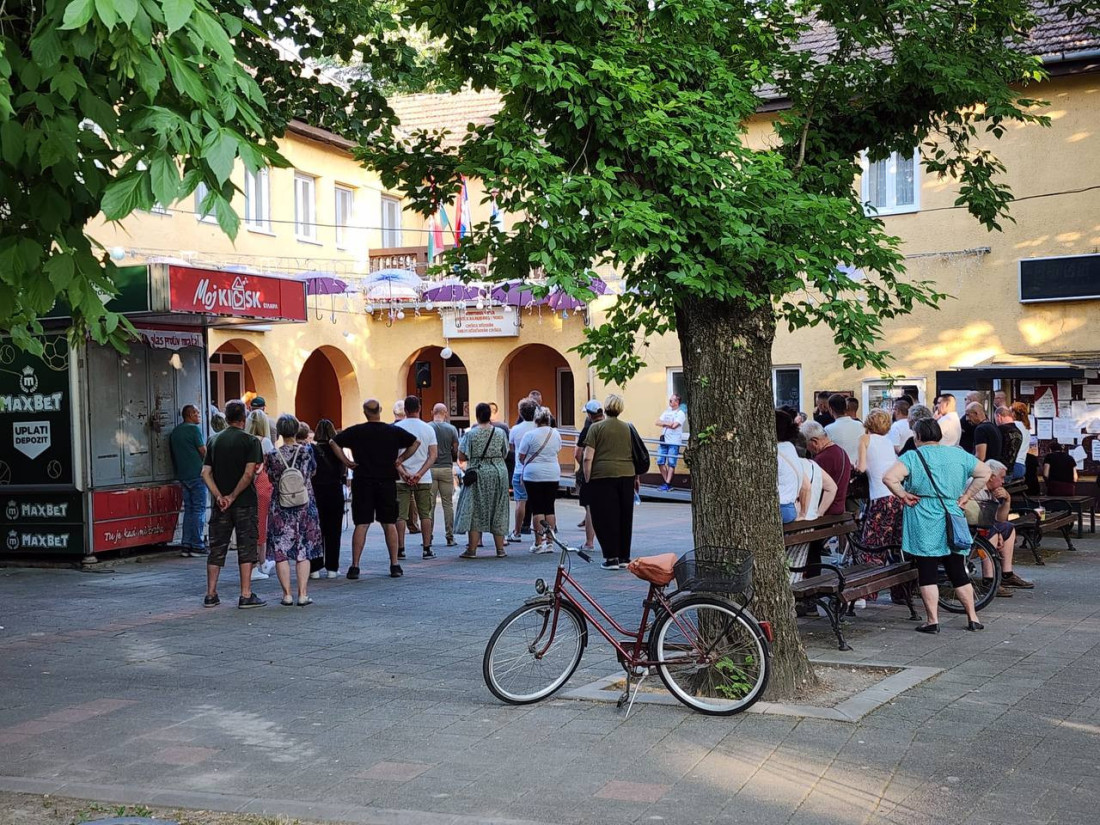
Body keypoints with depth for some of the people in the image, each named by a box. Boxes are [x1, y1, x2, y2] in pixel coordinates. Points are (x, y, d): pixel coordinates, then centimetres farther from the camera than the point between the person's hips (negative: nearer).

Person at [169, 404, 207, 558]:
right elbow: (203, 451, -11)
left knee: (188, 509, 11)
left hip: (182, 475, 7)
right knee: (198, 509, -4)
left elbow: (172, 452, 17)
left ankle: (185, 546, 9)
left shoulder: (175, 431, 13)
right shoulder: (194, 429, -10)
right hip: (196, 474, -7)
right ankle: (197, 546, -6)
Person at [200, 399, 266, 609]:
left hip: (220, 504, 4)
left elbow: (206, 473, 1)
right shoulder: (250, 441, -6)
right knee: (246, 548, 2)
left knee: (217, 548, 11)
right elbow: (249, 473, -16)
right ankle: (246, 596, 1)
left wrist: (219, 497, -5)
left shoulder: (214, 441, 8)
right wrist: (233, 496, -10)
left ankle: (211, 595, 14)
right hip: (245, 503, -4)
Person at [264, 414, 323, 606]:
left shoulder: (272, 455, -8)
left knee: (281, 552, 6)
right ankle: (303, 594, 5)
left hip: (280, 509, -1)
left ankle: (287, 595, 5)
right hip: (305, 507, 1)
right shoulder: (307, 451, -7)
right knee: (304, 552, 7)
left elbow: (271, 479, 4)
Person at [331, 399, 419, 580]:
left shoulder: (356, 431, -1)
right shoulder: (394, 431, 1)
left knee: (361, 525, 1)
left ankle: (355, 566, 0)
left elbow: (333, 442, -2)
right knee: (389, 524, 7)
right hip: (387, 482, 1)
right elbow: (416, 442, 3)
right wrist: (401, 459, 6)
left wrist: (346, 461, 1)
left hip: (362, 483, 0)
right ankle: (394, 565, 8)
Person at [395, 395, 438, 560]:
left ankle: (400, 549, 2)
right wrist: (419, 474, -9)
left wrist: (403, 473, -9)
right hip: (424, 479, 1)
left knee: (401, 515, 3)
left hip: (402, 479, -1)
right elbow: (433, 455, -4)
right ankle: (427, 549, 7)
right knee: (425, 514, 8)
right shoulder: (428, 428, 2)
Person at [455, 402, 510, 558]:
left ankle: (472, 549, 1)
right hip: (499, 473, 3)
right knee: (498, 512, 9)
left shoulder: (470, 434, -8)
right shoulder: (500, 433, 1)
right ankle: (500, 549, 10)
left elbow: (461, 457, -6)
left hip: (478, 474, -3)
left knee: (475, 512, 3)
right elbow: (505, 454, 11)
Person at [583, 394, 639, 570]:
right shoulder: (628, 428, 9)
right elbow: (637, 456, 11)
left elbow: (588, 458, -8)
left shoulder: (596, 427, -2)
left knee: (606, 518, 3)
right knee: (625, 518, 12)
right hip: (627, 476, 4)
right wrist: (636, 478, 21)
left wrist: (587, 480, 0)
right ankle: (624, 557, 17)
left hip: (603, 476, -4)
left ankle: (611, 558, 1)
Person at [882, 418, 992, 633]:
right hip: (953, 523, 4)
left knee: (927, 574, 1)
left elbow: (889, 478, -21)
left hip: (924, 526, -4)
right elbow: (984, 473, 11)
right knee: (958, 573, 12)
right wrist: (965, 497, 11)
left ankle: (932, 621, 2)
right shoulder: (958, 454, 6)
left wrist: (903, 496, -8)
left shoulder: (912, 457, -8)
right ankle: (973, 618, 16)